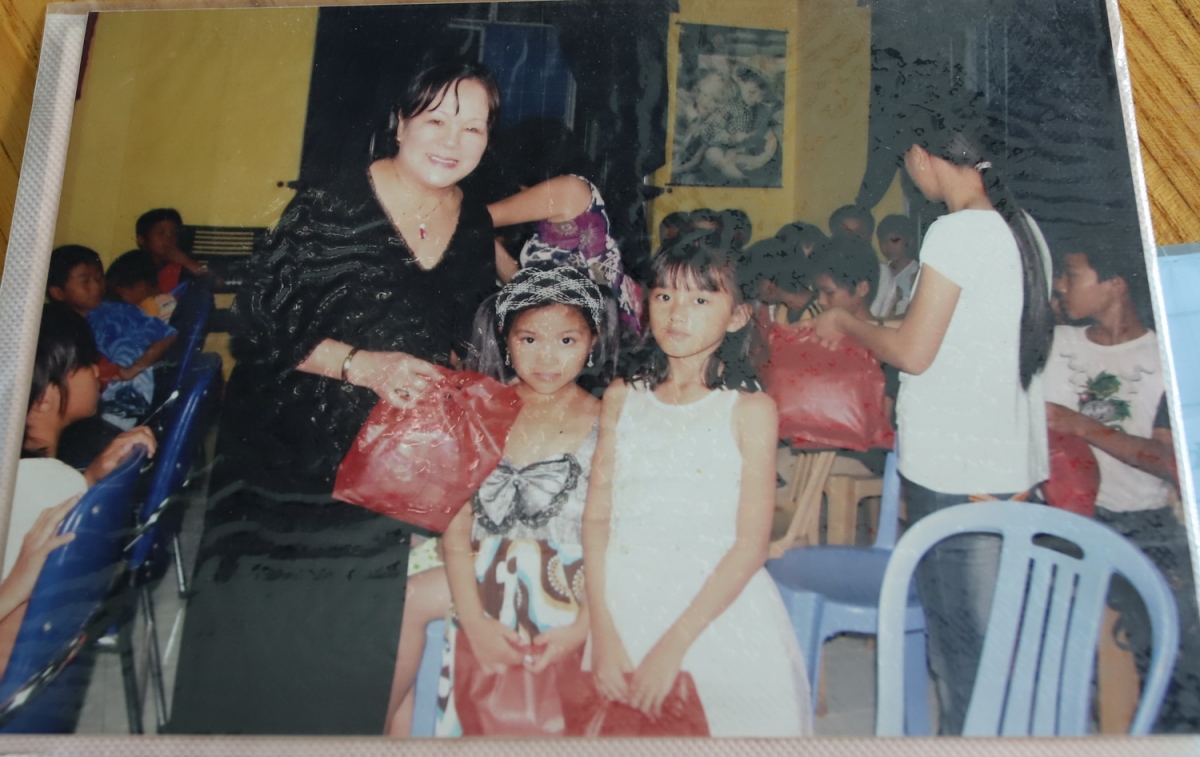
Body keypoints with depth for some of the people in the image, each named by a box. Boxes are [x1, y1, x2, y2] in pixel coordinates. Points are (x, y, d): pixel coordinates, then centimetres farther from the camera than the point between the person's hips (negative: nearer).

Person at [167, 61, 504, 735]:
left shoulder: (477, 227, 6)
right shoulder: (332, 205, -12)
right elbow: (261, 318, -12)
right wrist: (361, 364, -21)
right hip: (291, 449, -4)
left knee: (356, 643, 10)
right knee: (261, 624, 3)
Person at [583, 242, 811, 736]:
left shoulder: (750, 409, 0)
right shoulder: (621, 399, 10)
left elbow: (751, 542, -7)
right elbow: (596, 518, 4)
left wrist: (673, 645, -14)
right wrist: (603, 631, -8)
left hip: (715, 607, -2)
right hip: (622, 605, 2)